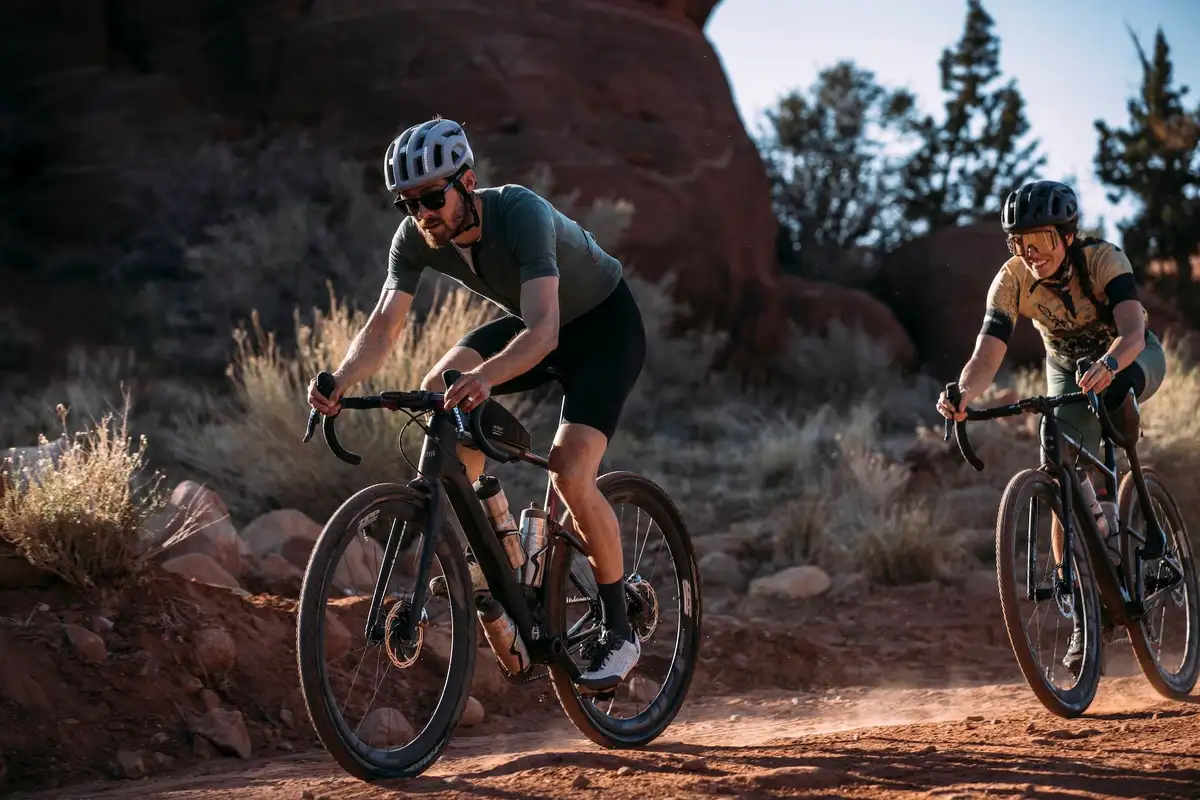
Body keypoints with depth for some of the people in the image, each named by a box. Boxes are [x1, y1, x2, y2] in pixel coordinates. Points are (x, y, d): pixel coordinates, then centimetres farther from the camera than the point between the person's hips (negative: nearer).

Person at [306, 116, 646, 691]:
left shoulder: (522, 213, -36)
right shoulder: (416, 237, -17)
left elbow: (543, 331, -47)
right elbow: (383, 326, -21)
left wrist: (485, 376, -65)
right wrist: (341, 381, -42)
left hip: (604, 326, -7)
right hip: (531, 323, 7)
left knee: (570, 475, -24)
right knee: (437, 392, -18)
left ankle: (619, 633, -6)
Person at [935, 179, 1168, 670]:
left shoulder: (1103, 260, -31)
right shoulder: (1011, 281, -24)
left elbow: (1133, 329, -45)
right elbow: (987, 356, -33)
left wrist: (1107, 366, -67)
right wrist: (964, 394, -55)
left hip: (1134, 361, -2)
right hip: (1068, 370, 3)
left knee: (1117, 389, -40)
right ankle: (1083, 617, -4)